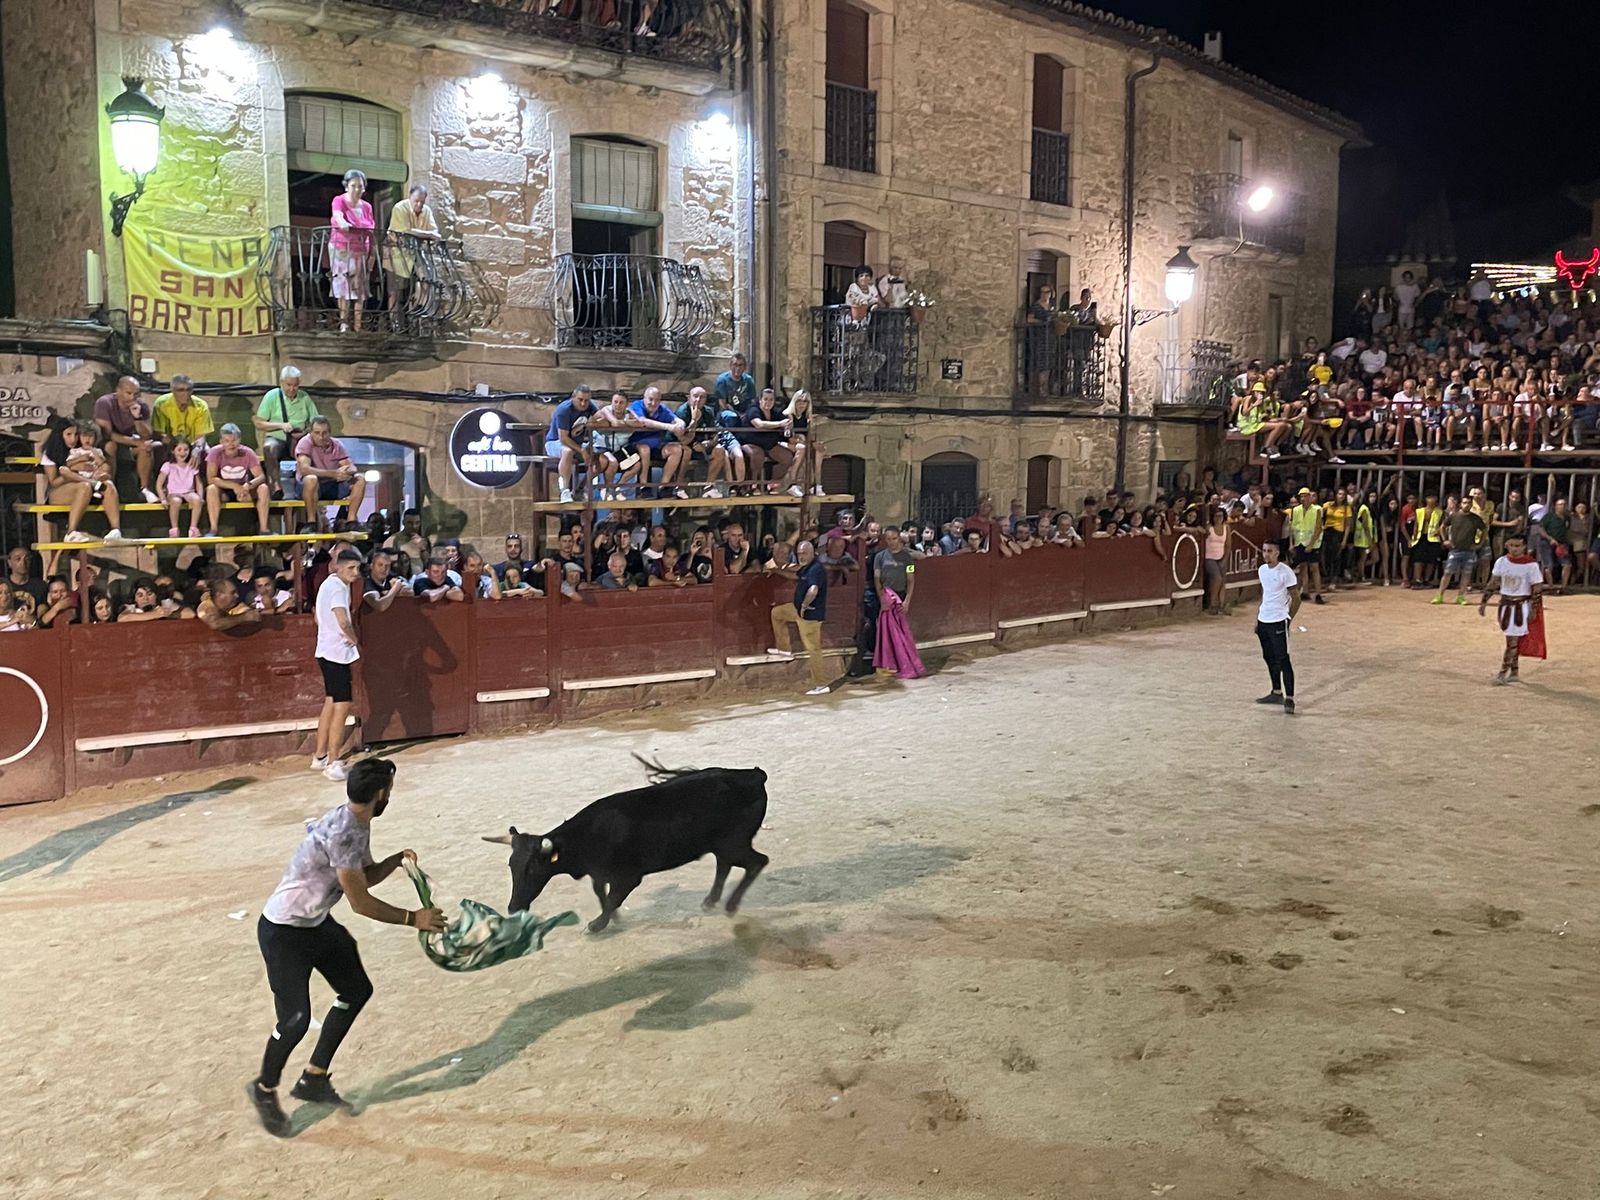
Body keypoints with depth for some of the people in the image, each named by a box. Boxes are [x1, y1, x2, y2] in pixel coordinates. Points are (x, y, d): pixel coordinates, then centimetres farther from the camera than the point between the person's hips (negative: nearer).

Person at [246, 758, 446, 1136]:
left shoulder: (357, 824, -2)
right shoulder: (341, 833, -31)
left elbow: (366, 876, 12)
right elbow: (361, 903, -27)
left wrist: (396, 860, -7)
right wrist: (413, 919, -19)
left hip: (318, 923, 10)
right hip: (283, 933, -10)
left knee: (357, 990, 14)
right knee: (295, 1018, -6)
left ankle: (313, 1080, 26)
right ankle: (265, 1090, 22)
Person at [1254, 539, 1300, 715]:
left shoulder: (1286, 572, -13)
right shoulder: (1261, 570, 8)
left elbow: (1296, 598, -7)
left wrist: (1288, 619, -4)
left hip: (1278, 621, -7)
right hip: (1263, 621, 7)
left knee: (1283, 659, -9)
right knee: (1269, 658, 14)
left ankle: (1289, 699, -8)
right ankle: (1277, 693, 27)